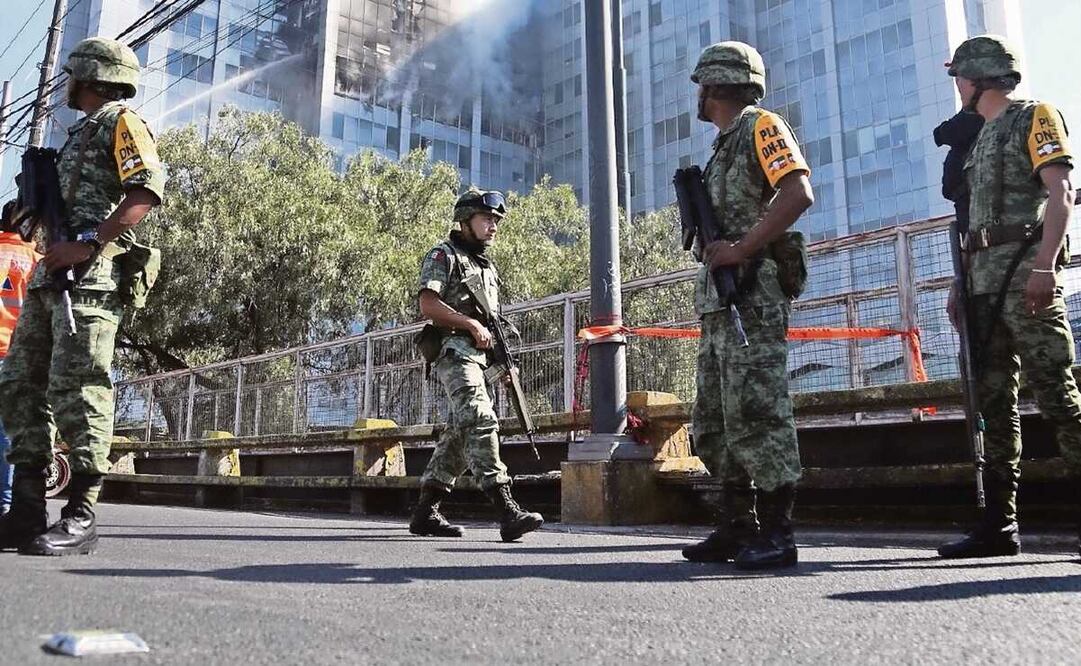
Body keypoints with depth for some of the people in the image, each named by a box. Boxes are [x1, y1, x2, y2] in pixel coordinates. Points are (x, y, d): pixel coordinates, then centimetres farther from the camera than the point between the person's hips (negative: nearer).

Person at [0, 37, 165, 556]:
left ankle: (81, 517, -10)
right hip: (49, 277, 10)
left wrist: (86, 244, -21)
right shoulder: (79, 135, 31)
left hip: (90, 276, -10)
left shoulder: (120, 122, 2)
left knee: (77, 391, -14)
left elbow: (147, 190, -16)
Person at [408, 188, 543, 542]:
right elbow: (428, 304, -11)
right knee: (481, 423, -20)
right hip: (454, 350, -9)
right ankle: (507, 511, -28)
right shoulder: (444, 255, 1)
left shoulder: (487, 264, 26)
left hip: (478, 355, 9)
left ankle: (425, 513, 15)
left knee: (459, 434, 8)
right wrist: (471, 324, -16)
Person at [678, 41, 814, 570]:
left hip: (752, 294, -10)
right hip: (719, 299, 10)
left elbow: (799, 193, -16)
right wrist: (711, 246, 6)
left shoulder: (761, 126, 0)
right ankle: (738, 527, 16)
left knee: (755, 411, -11)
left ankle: (777, 532, -5)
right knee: (714, 422, 9)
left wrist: (741, 249, -20)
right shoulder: (723, 147, 27)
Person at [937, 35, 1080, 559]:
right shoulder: (980, 139, 25)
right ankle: (999, 523, 7)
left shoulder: (1034, 118, 3)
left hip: (1025, 271, -8)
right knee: (994, 398, 4)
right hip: (985, 281, 8)